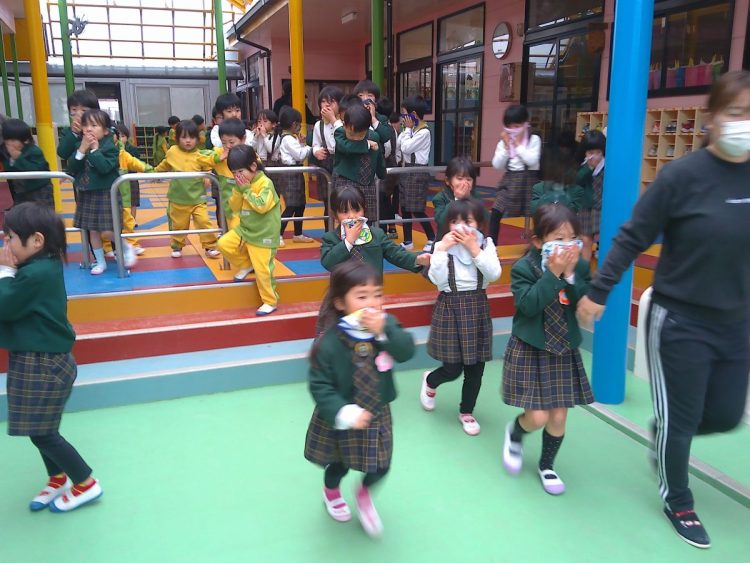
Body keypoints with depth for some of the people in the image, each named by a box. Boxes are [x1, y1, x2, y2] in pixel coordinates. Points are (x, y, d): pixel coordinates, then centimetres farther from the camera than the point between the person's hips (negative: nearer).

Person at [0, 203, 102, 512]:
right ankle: (58, 479, 38)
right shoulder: (44, 266, 4)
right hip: (40, 361, 9)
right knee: (38, 430, 20)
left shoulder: (36, 274, -25)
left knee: (42, 433, 4)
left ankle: (86, 484, 18)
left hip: (41, 364, -9)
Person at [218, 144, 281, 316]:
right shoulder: (243, 183, 4)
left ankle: (270, 302, 10)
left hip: (263, 235, -8)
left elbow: (261, 206, -30)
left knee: (262, 270, -5)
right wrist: (238, 189, -11)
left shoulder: (265, 183, -18)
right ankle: (246, 265, 19)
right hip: (244, 230, 8)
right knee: (223, 244, 0)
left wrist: (246, 190, -23)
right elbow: (234, 207, 4)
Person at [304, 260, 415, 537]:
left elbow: (407, 352, -23)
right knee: (339, 463, 21)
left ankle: (364, 493, 48)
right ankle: (330, 491, 58)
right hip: (340, 420, -3)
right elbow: (319, 386, -22)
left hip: (377, 414, 3)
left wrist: (384, 332, -37)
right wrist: (343, 413, -32)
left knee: (381, 467, 12)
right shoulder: (329, 342, -27)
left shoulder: (386, 325, -13)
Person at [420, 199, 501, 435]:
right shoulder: (442, 245, -5)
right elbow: (437, 279, -16)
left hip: (477, 308, 2)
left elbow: (494, 274, -16)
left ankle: (466, 412, 31)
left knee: (475, 368, 9)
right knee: (453, 369, 0)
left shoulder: (486, 244, -1)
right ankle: (430, 381, 36)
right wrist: (442, 249, -19)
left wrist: (474, 248, -19)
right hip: (450, 308, -2)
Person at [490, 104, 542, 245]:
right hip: (510, 181, 2)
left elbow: (532, 161, -16)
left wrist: (518, 144, -12)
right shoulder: (503, 142, 6)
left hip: (528, 180, -2)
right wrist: (506, 146, -8)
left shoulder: (534, 140, -2)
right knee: (495, 213, -12)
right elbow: (497, 165, -1)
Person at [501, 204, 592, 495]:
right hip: (529, 350, -4)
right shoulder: (524, 268, -13)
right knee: (537, 416, -6)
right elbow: (528, 304, -26)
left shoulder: (580, 267, -1)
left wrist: (570, 275, -20)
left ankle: (546, 465, 32)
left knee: (559, 416, 7)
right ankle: (514, 433, 30)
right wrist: (552, 274, -28)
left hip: (565, 351, 4)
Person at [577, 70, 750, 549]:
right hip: (680, 320, -5)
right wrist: (598, 292, -10)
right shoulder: (684, 175, -17)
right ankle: (678, 503, 33)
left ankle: (667, 436, 47)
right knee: (679, 419, 8)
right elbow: (634, 238, -11)